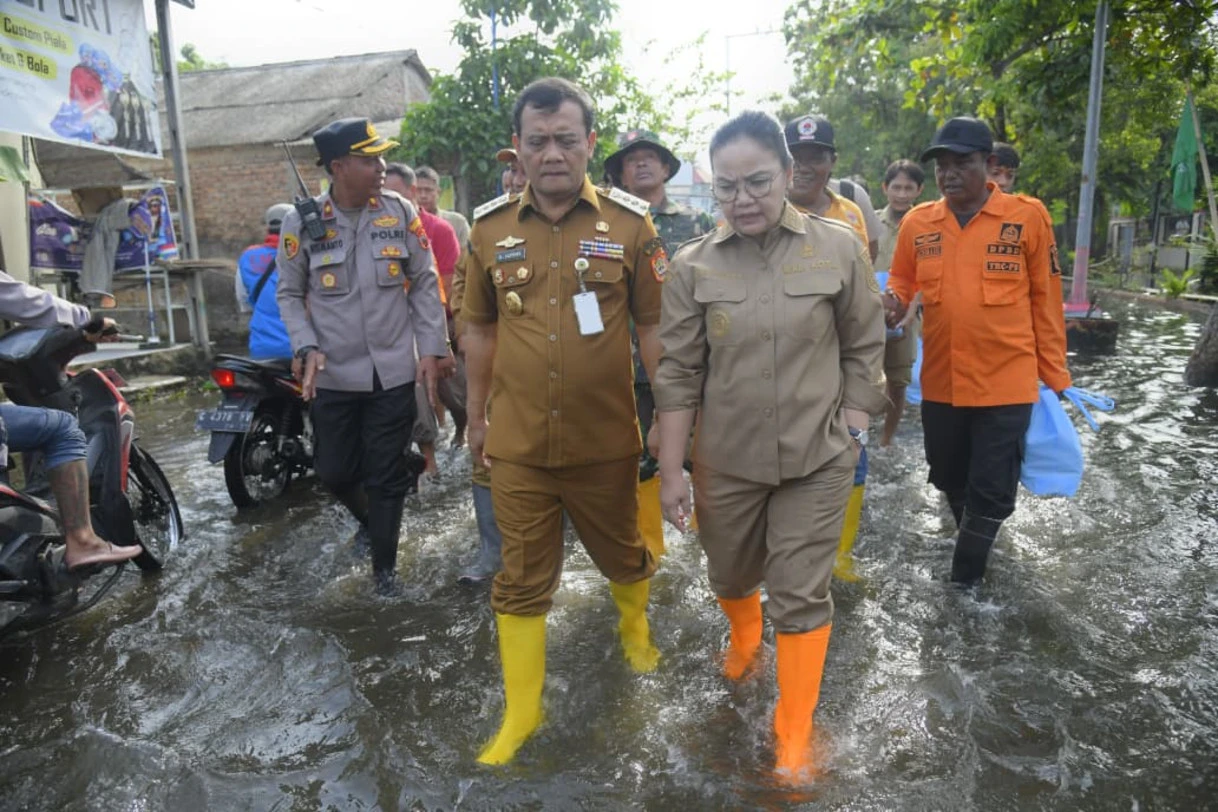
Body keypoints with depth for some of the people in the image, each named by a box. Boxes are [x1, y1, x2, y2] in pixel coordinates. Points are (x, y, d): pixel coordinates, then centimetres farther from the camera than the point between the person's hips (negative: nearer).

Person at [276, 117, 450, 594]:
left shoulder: (401, 212, -2)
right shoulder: (302, 222, -3)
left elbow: (424, 284, 3)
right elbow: (289, 294, 4)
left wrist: (431, 348, -3)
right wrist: (308, 349, -10)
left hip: (393, 371, 0)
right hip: (333, 374, 1)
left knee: (386, 476, 7)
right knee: (334, 472, 11)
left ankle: (384, 565, 25)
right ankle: (369, 519, 44)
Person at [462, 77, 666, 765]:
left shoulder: (629, 223, -5)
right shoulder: (491, 228, 1)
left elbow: (653, 325, -1)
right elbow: (480, 329, 10)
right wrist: (477, 413, 13)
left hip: (606, 441, -1)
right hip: (518, 444, 1)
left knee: (623, 554, 20)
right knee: (523, 579, 11)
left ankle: (635, 628, 53)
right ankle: (522, 712, 28)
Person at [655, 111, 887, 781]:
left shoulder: (839, 249, -7)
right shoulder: (692, 267, -7)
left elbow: (862, 350, 3)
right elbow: (678, 375, -5)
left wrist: (852, 432, 1)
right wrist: (671, 471, -5)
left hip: (817, 459, -1)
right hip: (725, 461, 2)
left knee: (802, 595, 5)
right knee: (730, 577, 21)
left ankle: (794, 735, 25)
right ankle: (744, 639, 56)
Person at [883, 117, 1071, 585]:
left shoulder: (1027, 217, -5)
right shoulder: (917, 223, 1)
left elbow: (1045, 300, -1)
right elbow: (900, 283, 13)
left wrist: (1054, 375, 1)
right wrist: (891, 304, -11)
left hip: (1007, 383, -3)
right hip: (940, 382, 3)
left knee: (990, 493, 3)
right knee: (951, 481, 20)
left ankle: (964, 582, 24)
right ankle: (975, 545, 49)